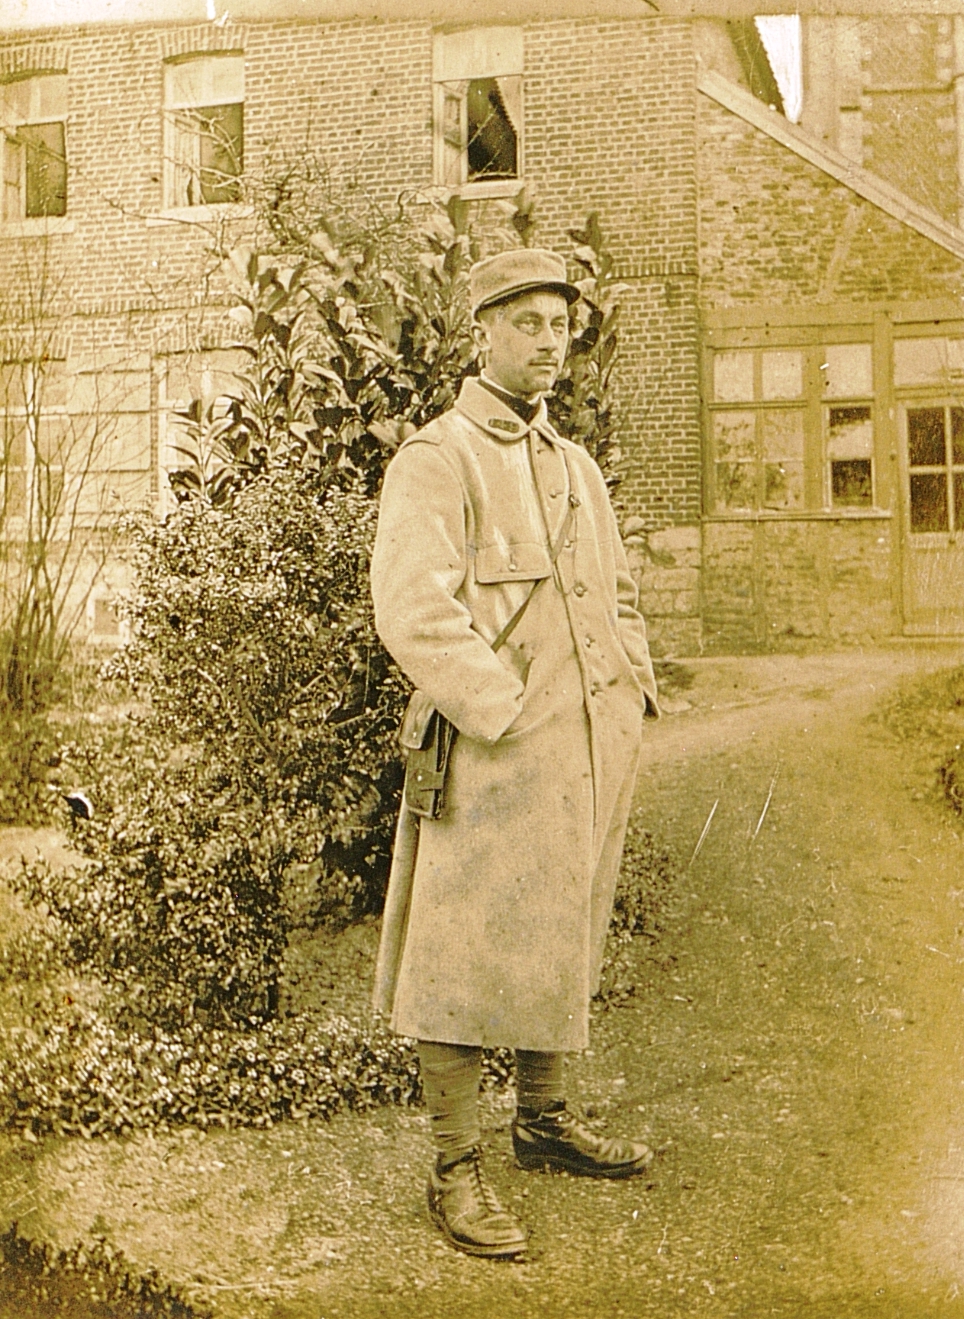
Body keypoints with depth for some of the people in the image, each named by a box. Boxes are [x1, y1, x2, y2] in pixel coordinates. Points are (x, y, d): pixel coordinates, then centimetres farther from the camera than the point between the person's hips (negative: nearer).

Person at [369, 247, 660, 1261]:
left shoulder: (577, 467, 17)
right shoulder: (435, 460, -7)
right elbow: (412, 614, -18)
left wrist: (632, 693, 10)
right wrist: (511, 715, -18)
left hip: (594, 751, 8)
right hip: (499, 757, -8)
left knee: (562, 941, 18)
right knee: (469, 957, -1)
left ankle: (545, 1120, 35)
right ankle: (455, 1171, 11)